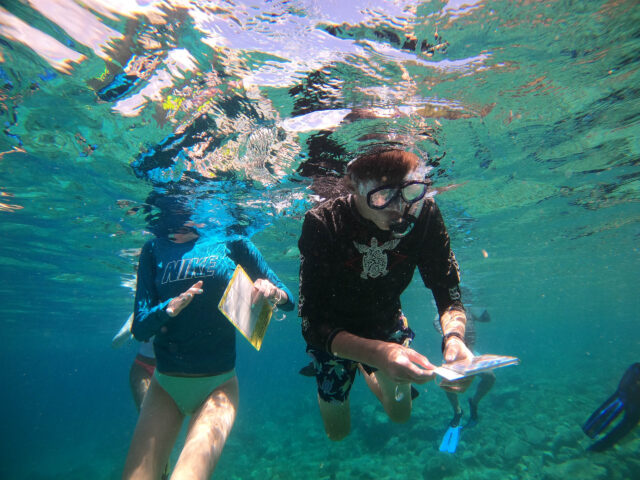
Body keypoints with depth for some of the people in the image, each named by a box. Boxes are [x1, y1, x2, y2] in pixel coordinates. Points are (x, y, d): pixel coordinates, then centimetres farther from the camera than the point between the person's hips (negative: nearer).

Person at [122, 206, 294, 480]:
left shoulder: (231, 243, -2)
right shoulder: (155, 249, 2)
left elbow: (288, 301, 3)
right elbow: (139, 328, -4)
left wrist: (274, 293, -20)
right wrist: (169, 308, -24)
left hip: (218, 384, -2)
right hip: (166, 384, 2)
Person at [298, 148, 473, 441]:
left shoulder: (424, 214, -27)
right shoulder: (322, 224, -36)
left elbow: (449, 294, -19)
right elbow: (312, 324, -37)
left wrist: (453, 336, -40)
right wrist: (377, 353, -53)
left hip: (387, 326, 3)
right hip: (335, 335, -2)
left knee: (400, 415, 23)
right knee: (338, 432, 21)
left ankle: (364, 371, 51)